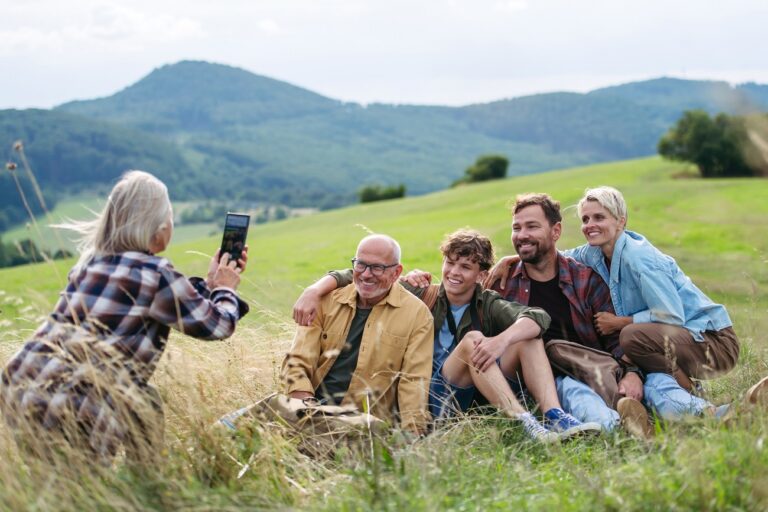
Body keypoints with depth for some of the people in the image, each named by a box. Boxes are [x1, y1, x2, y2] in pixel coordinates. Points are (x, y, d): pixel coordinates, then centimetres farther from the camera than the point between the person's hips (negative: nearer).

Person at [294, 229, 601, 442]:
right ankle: (526, 425, -36)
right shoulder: (423, 297, 6)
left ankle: (555, 418, -31)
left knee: (527, 338, -12)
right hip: (432, 397, -2)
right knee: (472, 339, -25)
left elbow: (538, 317, -14)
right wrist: (315, 290, -16)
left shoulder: (488, 305, 7)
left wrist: (502, 340, -34)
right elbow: (355, 277, 4)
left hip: (482, 397, 2)